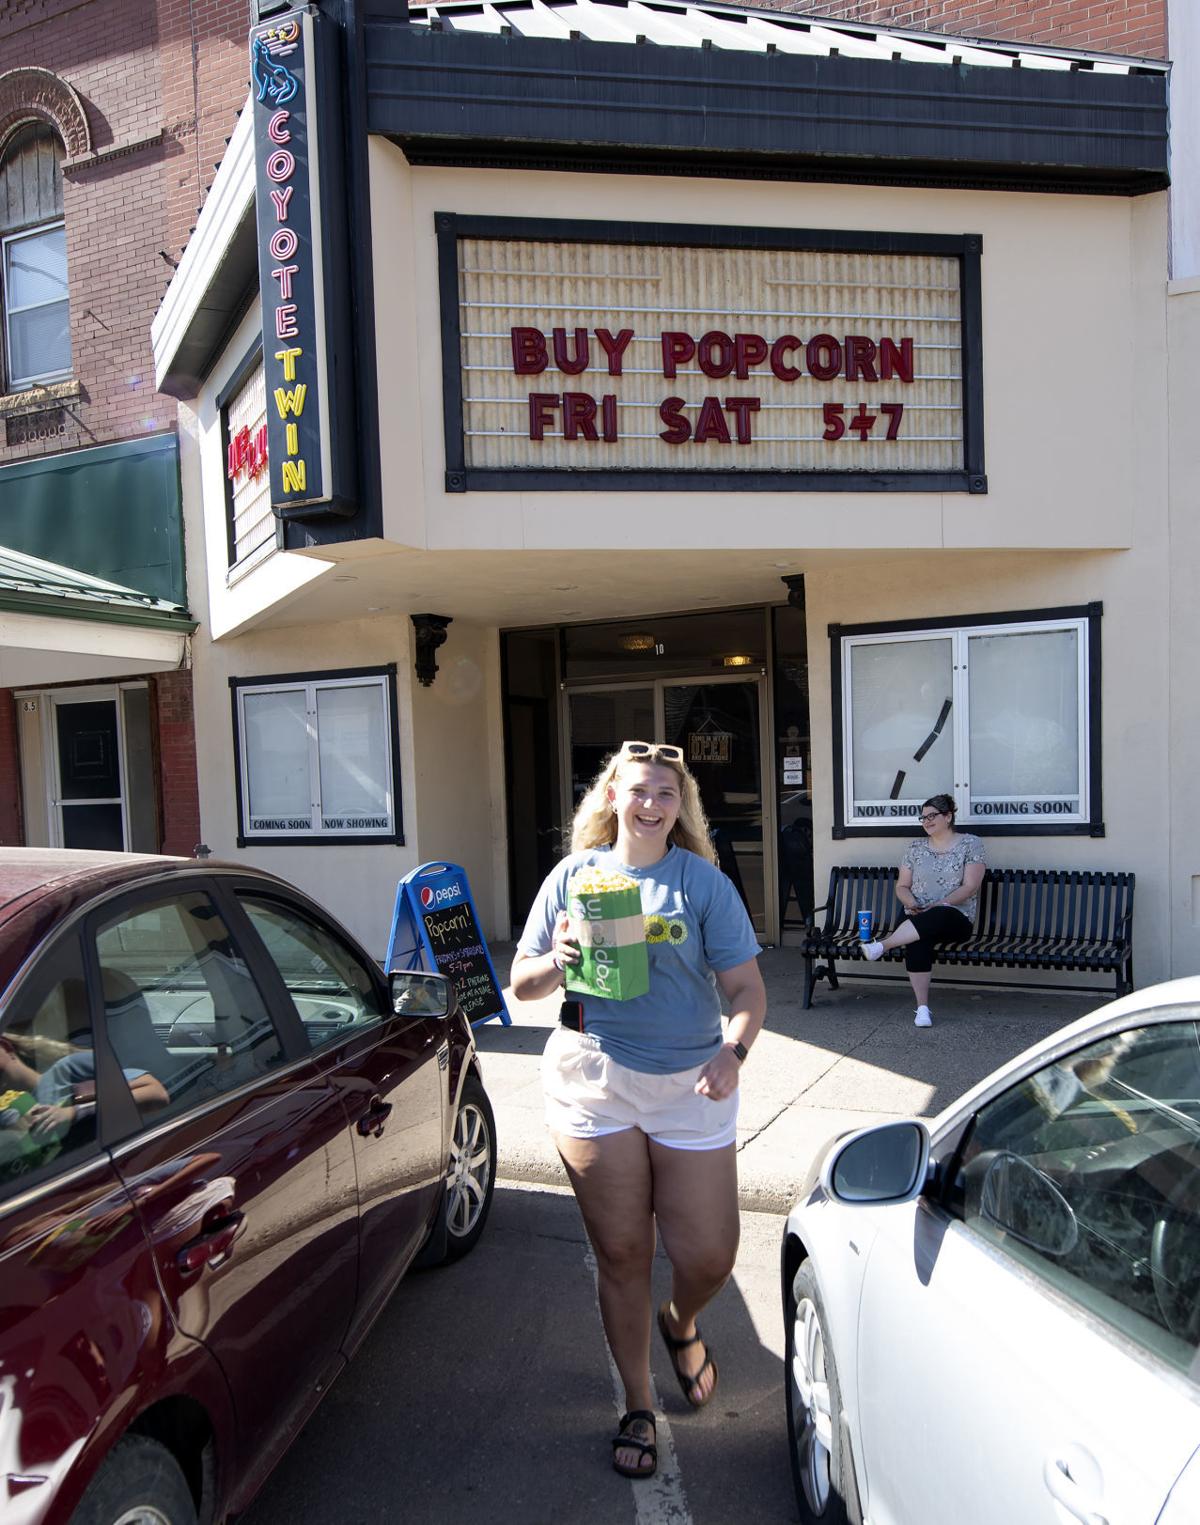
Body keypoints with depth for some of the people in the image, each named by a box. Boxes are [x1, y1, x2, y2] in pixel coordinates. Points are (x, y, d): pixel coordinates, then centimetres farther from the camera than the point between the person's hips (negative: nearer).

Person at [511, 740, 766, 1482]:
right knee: (622, 1255, 11)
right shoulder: (573, 876, 3)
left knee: (710, 1255, 5)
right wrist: (558, 960, -16)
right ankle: (638, 1407, 35)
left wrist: (733, 1053, -21)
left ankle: (681, 1322, 42)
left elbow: (747, 988, -3)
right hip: (593, 1085, 0)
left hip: (690, 1087, 0)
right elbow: (522, 982, 6)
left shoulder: (704, 883, 0)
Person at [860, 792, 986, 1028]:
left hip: (956, 918, -2)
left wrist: (938, 905, -17)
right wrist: (912, 903, -9)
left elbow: (970, 886, -6)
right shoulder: (915, 847, 15)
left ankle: (882, 945, -41)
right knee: (919, 939, -35)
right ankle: (922, 1007, -33)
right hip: (920, 919, 3)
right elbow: (902, 887, 14)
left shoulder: (970, 844, 4)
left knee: (936, 917, -40)